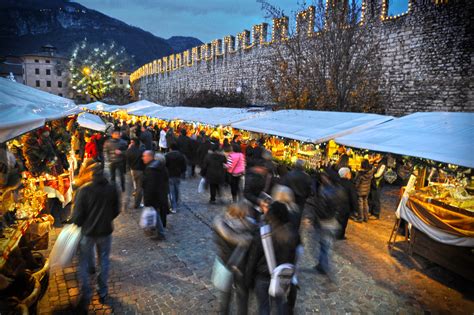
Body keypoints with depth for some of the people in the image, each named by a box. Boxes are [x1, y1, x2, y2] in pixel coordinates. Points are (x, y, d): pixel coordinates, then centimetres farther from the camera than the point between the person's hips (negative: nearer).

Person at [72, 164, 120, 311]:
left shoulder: (84, 190, -19)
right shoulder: (112, 189, -10)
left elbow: (78, 215, -15)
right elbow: (116, 210, 0)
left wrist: (77, 223, 7)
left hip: (88, 232, -2)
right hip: (105, 231, 2)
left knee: (84, 265, 16)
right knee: (104, 262, 20)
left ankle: (85, 297, 20)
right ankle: (103, 292, 31)